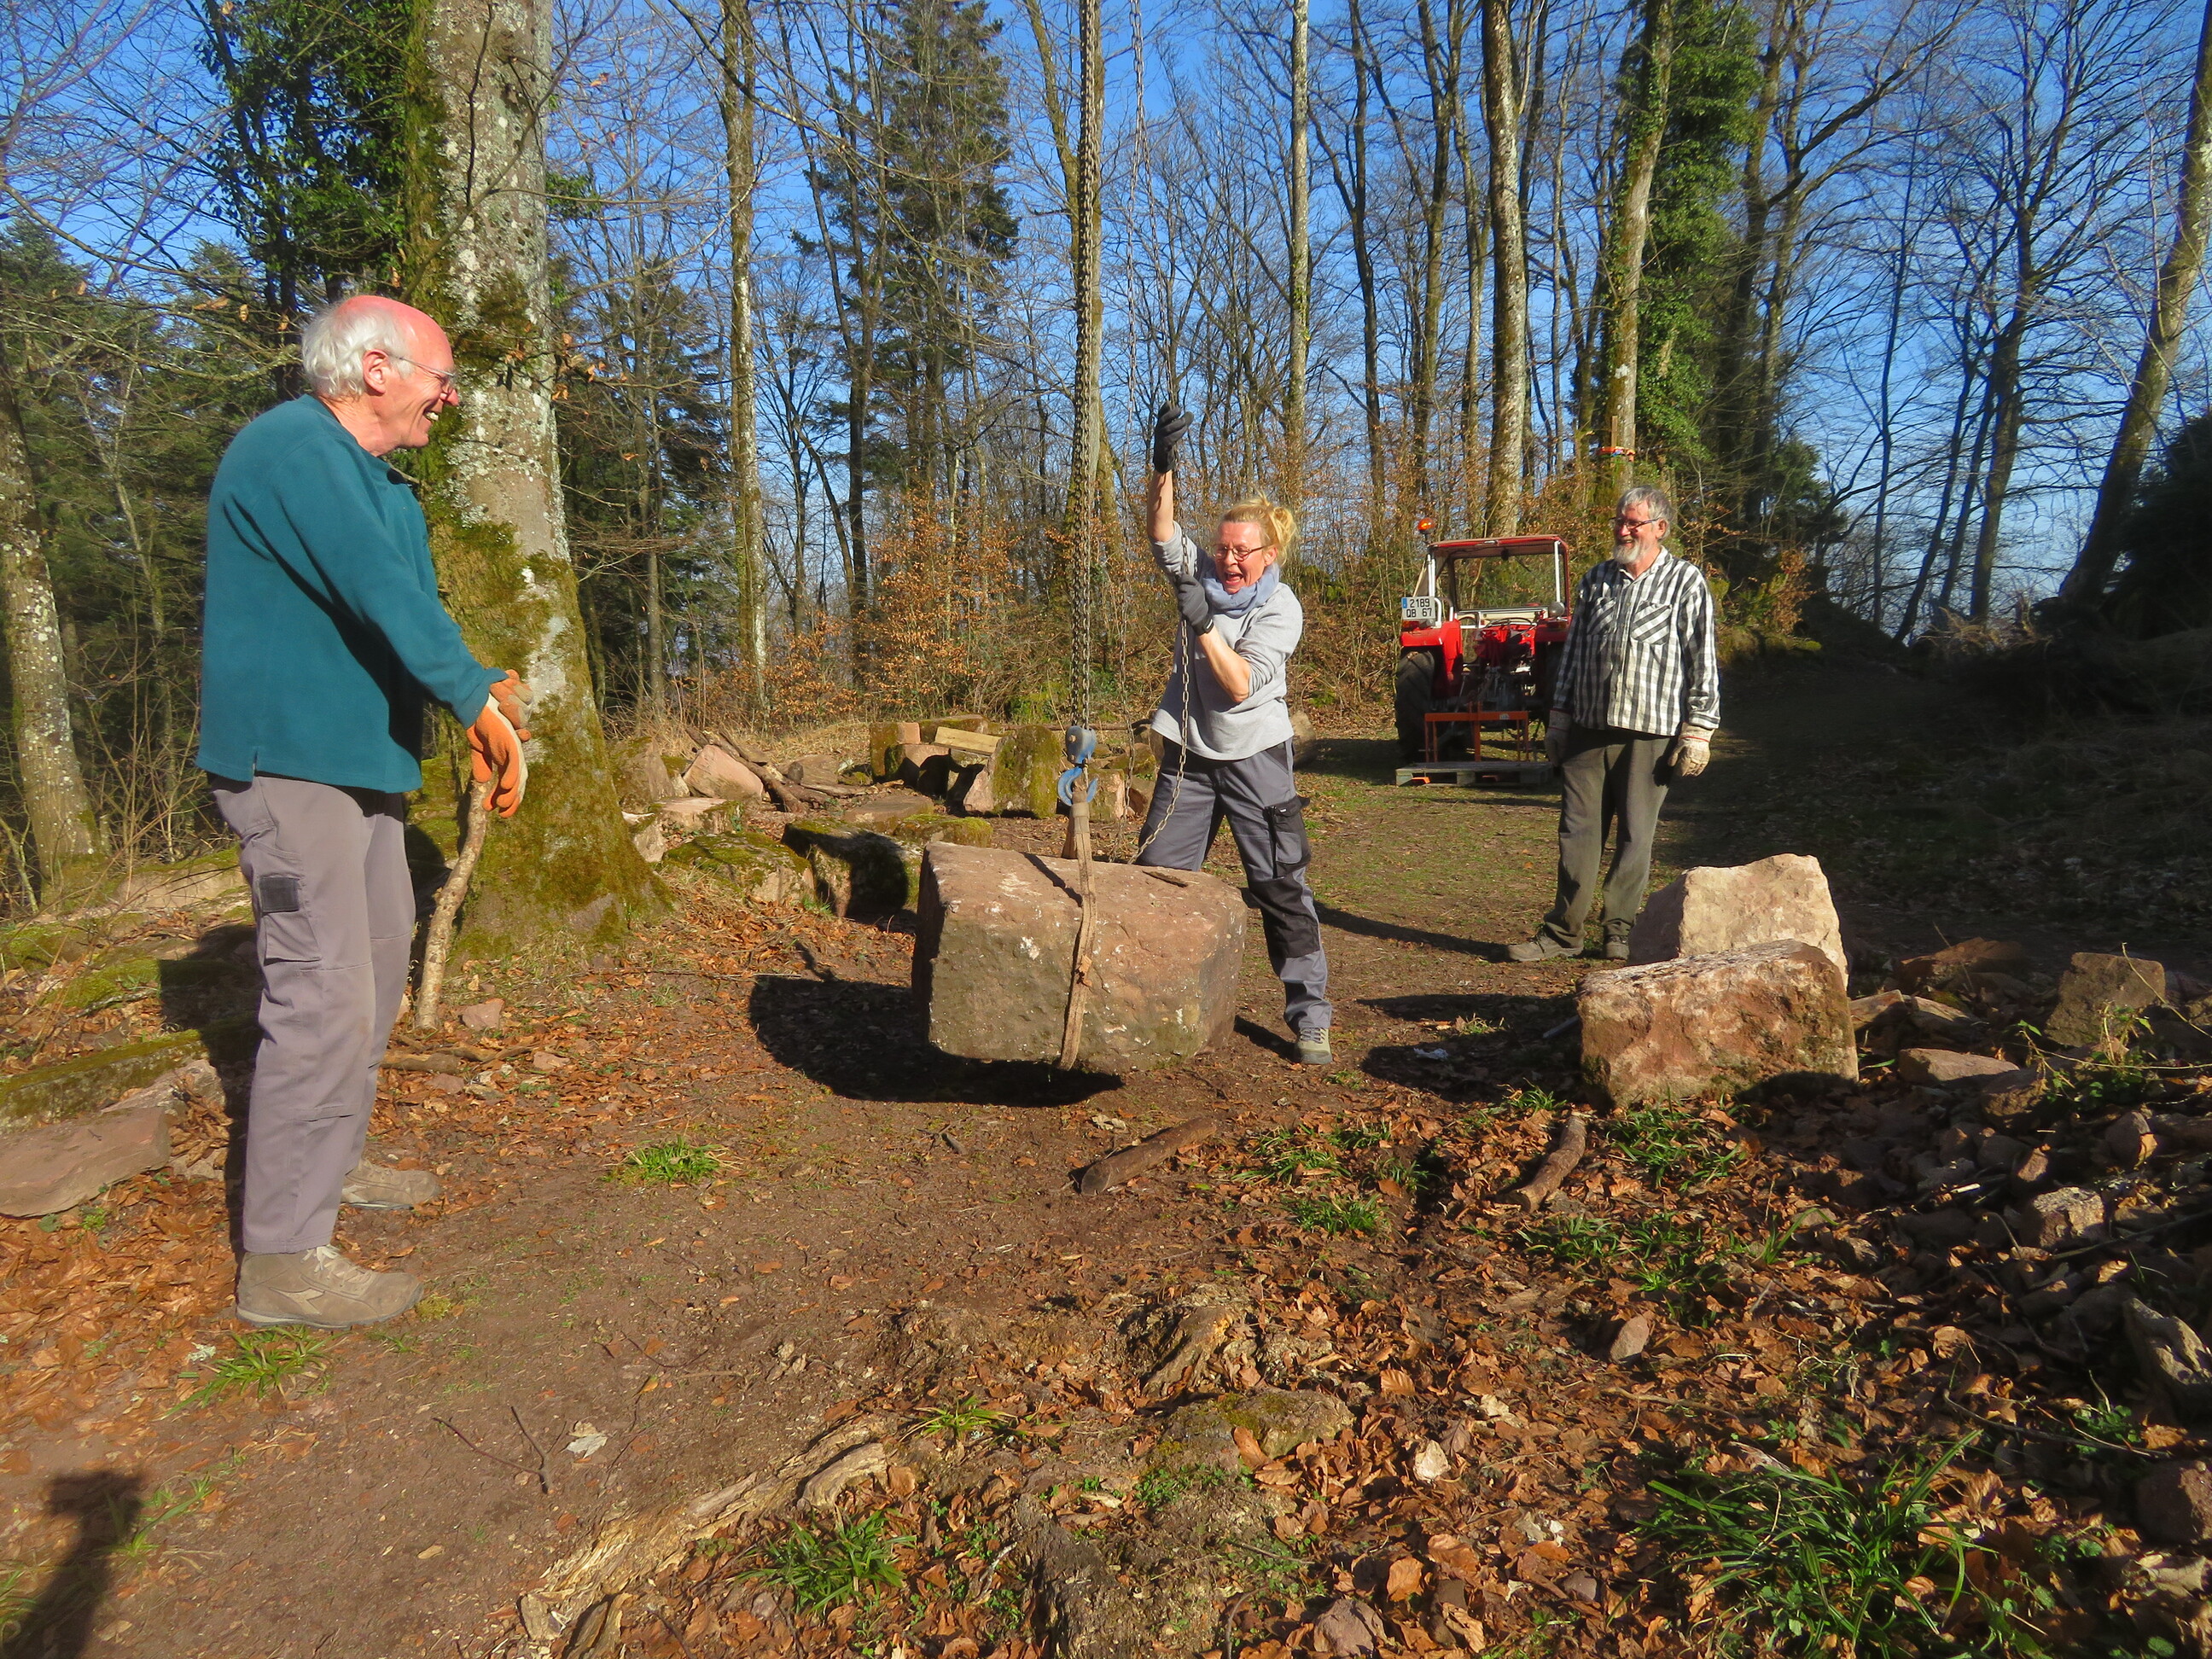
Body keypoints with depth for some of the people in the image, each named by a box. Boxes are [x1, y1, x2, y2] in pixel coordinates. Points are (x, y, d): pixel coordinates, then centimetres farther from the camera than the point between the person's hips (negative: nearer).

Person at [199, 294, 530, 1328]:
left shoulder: (384, 484, 17)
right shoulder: (292, 449, -15)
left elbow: (412, 609, 15)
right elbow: (380, 595, -22)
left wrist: (484, 692, 1)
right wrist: (477, 703, -16)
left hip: (358, 765, 11)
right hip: (290, 764, -11)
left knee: (375, 969, 19)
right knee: (322, 997, -11)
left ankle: (330, 1163, 36)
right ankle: (283, 1260, -2)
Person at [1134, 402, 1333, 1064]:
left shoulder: (1281, 608, -10)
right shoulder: (1202, 576, 1)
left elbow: (1241, 684, -19)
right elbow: (1164, 535, -17)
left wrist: (1204, 624, -27)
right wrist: (1163, 469, -30)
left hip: (1253, 758, -4)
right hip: (1188, 752, 4)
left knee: (1281, 887, -4)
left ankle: (1310, 1017, 4)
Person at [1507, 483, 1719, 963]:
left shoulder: (1686, 582, 1)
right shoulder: (1597, 580, 13)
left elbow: (1703, 662, -1)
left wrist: (1697, 731, -5)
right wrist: (1559, 717, 12)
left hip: (1649, 732, -3)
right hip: (1588, 728, 3)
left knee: (1635, 835, 4)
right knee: (1578, 832, 4)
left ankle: (1620, 933, 15)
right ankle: (1563, 931, 11)